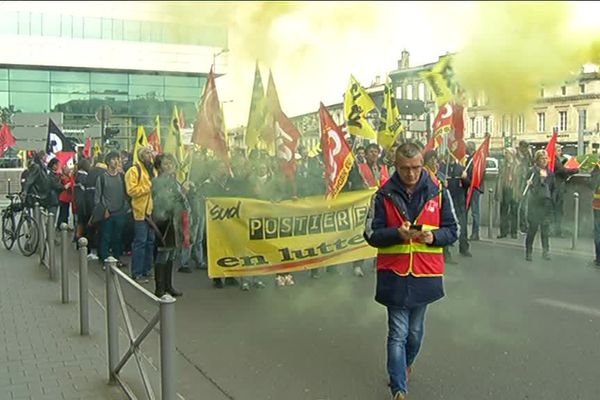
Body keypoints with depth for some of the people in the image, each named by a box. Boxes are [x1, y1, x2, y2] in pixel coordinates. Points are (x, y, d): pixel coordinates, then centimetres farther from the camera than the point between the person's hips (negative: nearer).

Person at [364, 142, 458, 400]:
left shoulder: (438, 192, -1)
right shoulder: (384, 195, -4)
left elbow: (452, 230, 4)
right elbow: (371, 234, -4)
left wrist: (433, 236, -17)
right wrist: (397, 233, -21)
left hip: (426, 274, 2)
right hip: (394, 275, -2)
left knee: (415, 331, 16)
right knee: (398, 334, -1)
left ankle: (404, 366, 43)